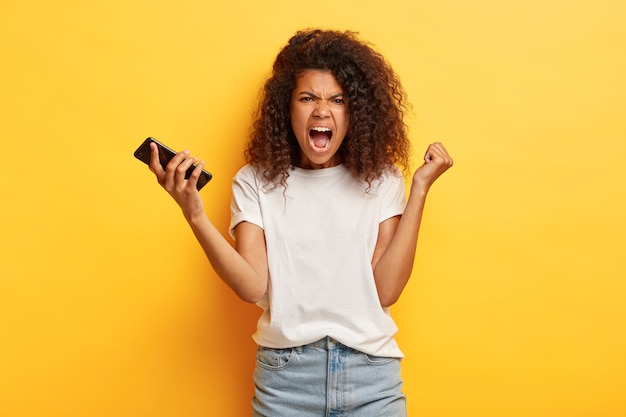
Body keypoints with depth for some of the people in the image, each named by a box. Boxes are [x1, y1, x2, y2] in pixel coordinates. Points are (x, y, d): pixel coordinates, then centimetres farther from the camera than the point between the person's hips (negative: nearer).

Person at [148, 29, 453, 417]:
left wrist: (420, 188, -10)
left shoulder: (381, 180, 0)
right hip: (284, 375, 0)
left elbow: (386, 288, -9)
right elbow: (253, 286, -10)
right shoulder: (256, 182, -1)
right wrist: (194, 214, -20)